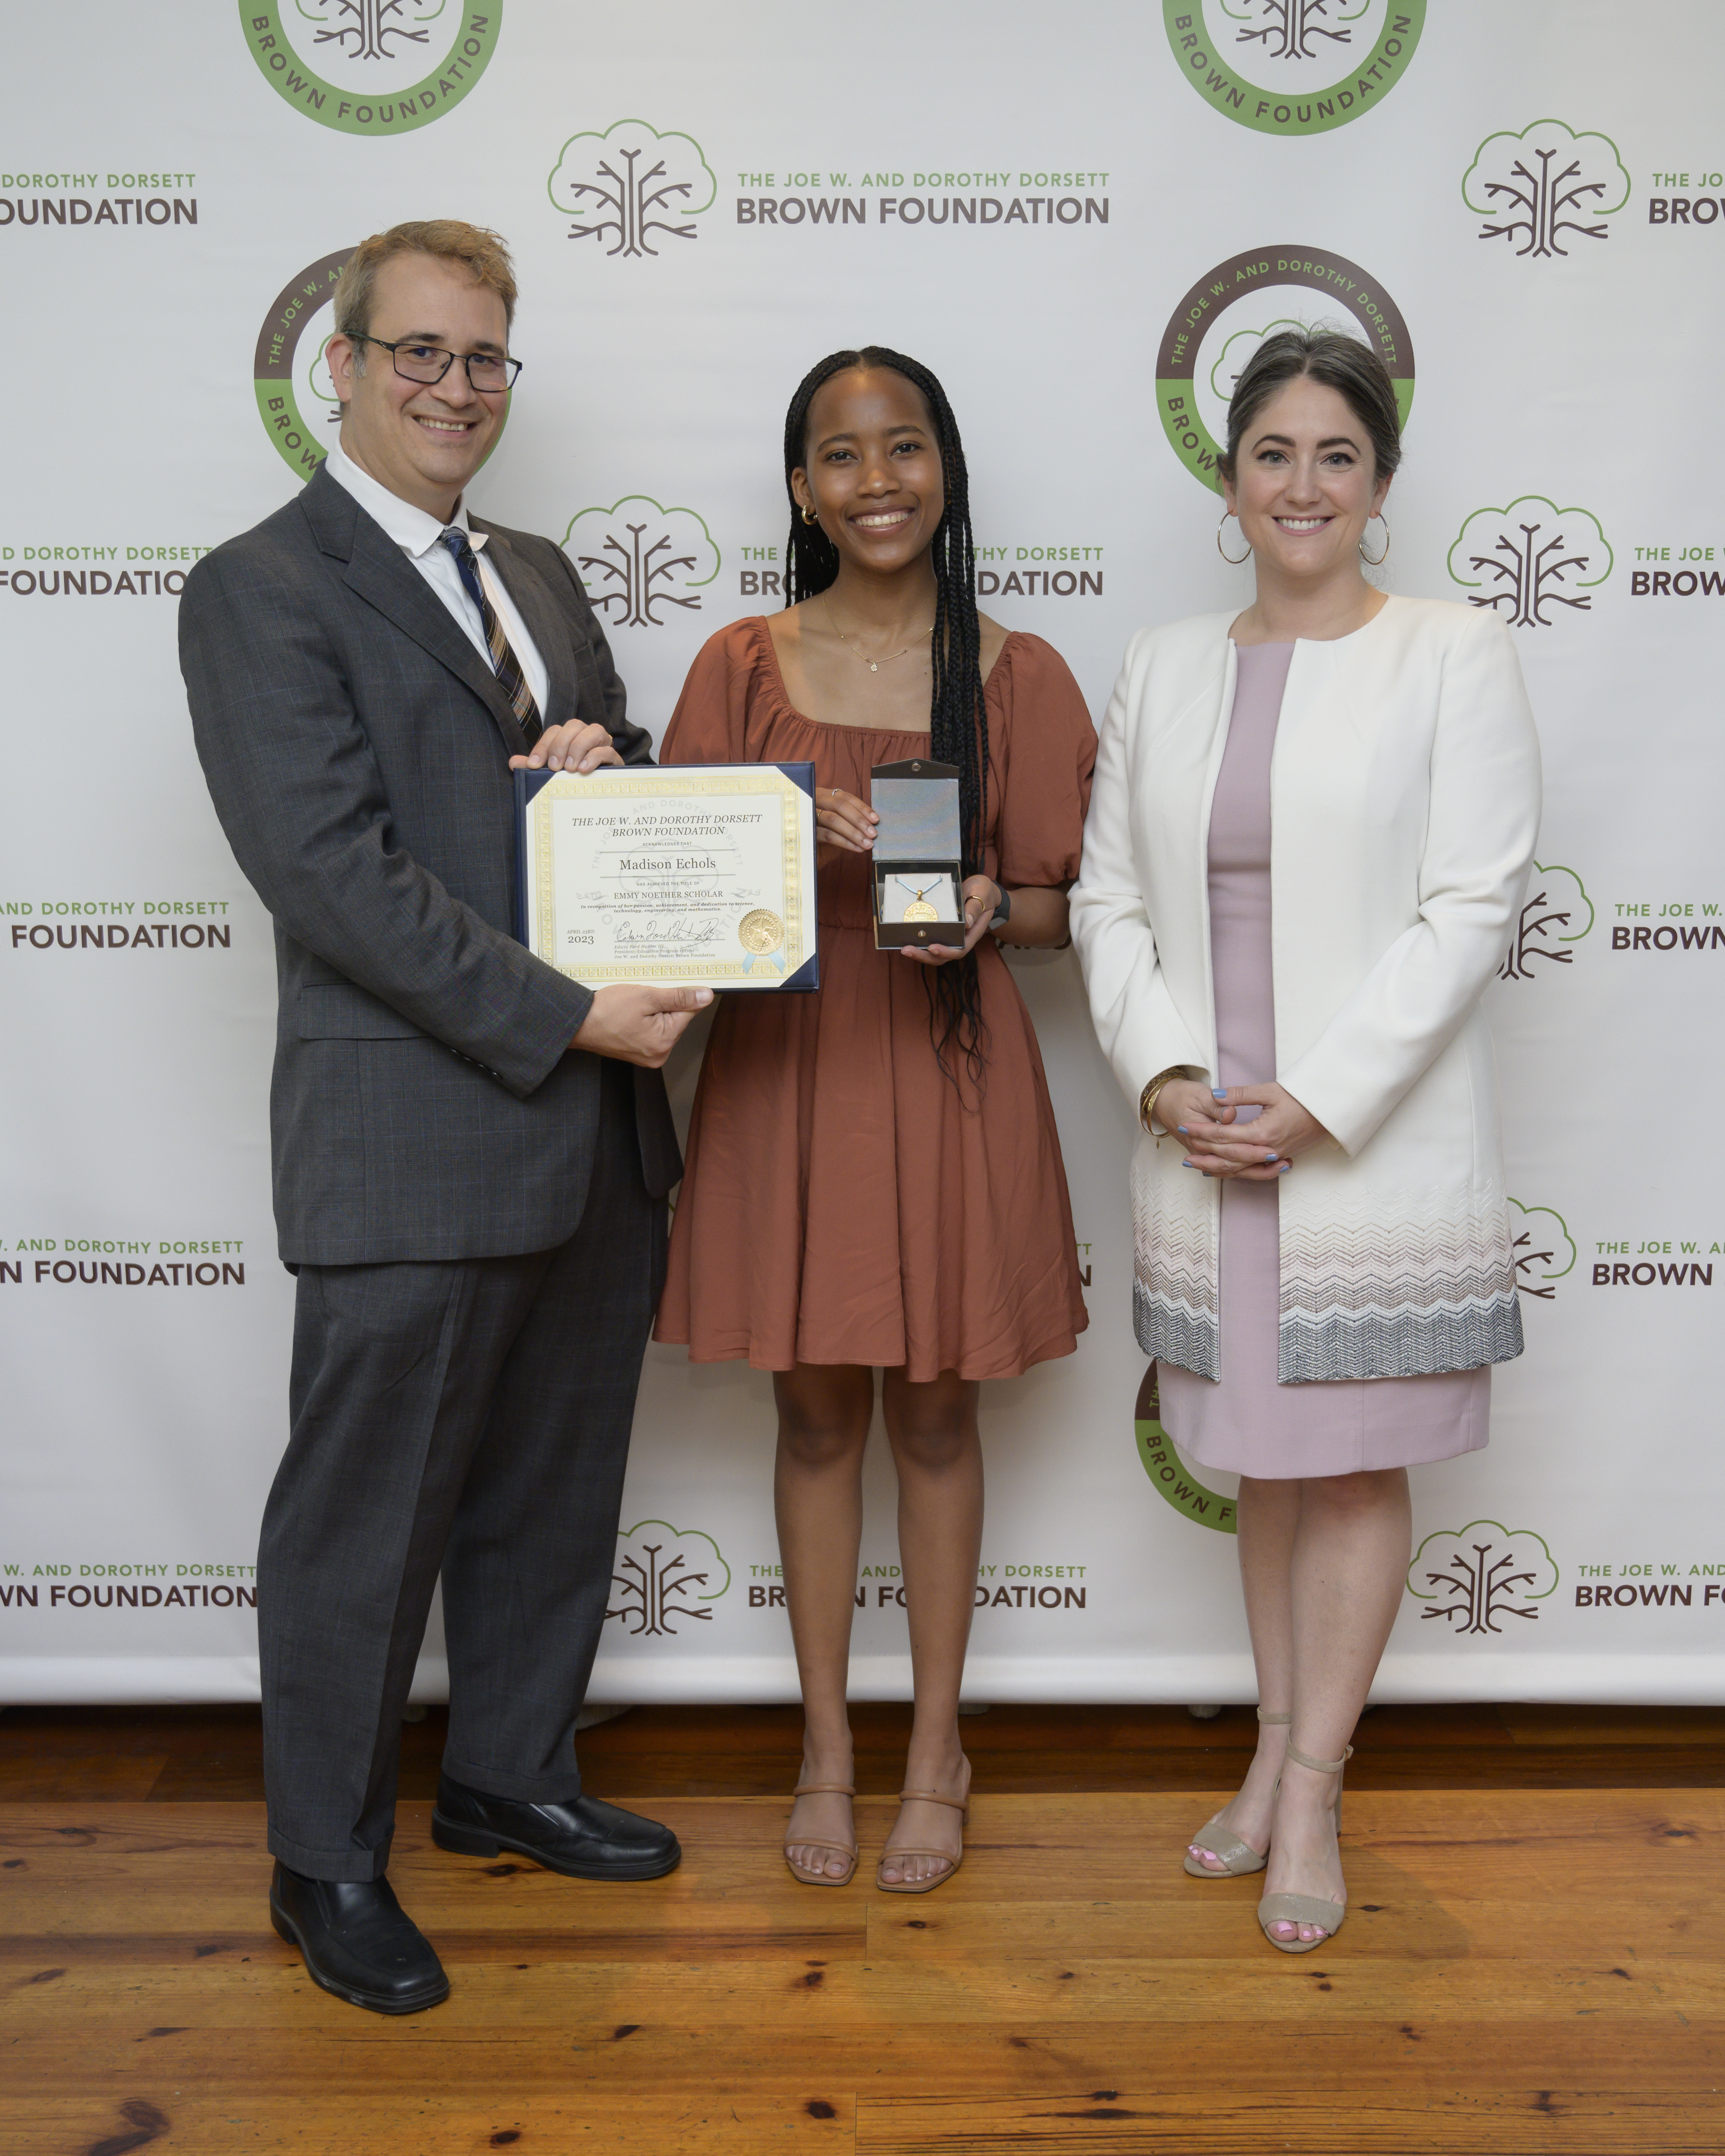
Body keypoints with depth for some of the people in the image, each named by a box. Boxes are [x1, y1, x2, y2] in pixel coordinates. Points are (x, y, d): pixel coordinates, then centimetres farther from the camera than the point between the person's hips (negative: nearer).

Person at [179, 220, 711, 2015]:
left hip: (592, 1131, 8)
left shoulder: (537, 577, 17)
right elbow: (332, 870, -17)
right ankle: (328, 1863, 25)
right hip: (409, 1143, -7)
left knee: (552, 1494, 18)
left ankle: (509, 1780, 38)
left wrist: (607, 765, -3)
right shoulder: (260, 591, -7)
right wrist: (570, 1014, -19)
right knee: (368, 1517, 6)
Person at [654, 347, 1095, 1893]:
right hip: (784, 1068, 1)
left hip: (949, 1073, -1)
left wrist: (985, 906, -18)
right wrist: (789, 837, -15)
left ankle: (937, 1747, 27)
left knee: (936, 1413, 9)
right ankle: (826, 1744, 27)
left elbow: (1065, 908, 3)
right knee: (816, 1410, 10)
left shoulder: (1017, 675, 1)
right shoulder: (742, 666, 3)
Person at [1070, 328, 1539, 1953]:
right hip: (1204, 1146, 4)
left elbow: (1473, 905, -9)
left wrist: (1317, 1104, -15)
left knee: (1357, 1465, 6)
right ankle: (1276, 1756, 29)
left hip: (1377, 1141, -3)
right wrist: (1165, 1078, -8)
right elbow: (1108, 899, 7)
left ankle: (1311, 1801, 18)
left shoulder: (1454, 656, -3)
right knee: (1264, 1460, 14)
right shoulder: (1162, 669, 9)